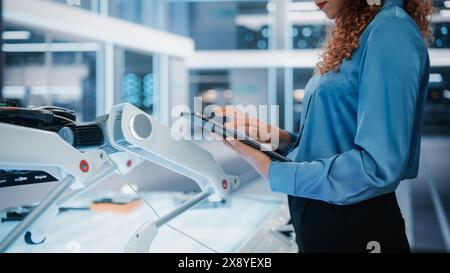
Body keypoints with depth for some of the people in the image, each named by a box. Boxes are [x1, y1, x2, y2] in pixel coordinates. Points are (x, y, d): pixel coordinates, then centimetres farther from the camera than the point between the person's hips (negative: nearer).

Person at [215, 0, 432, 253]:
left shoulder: (390, 29, -17)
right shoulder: (354, 33, 12)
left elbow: (378, 167, -25)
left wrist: (273, 172, -18)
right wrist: (283, 139, -1)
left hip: (357, 229, -8)